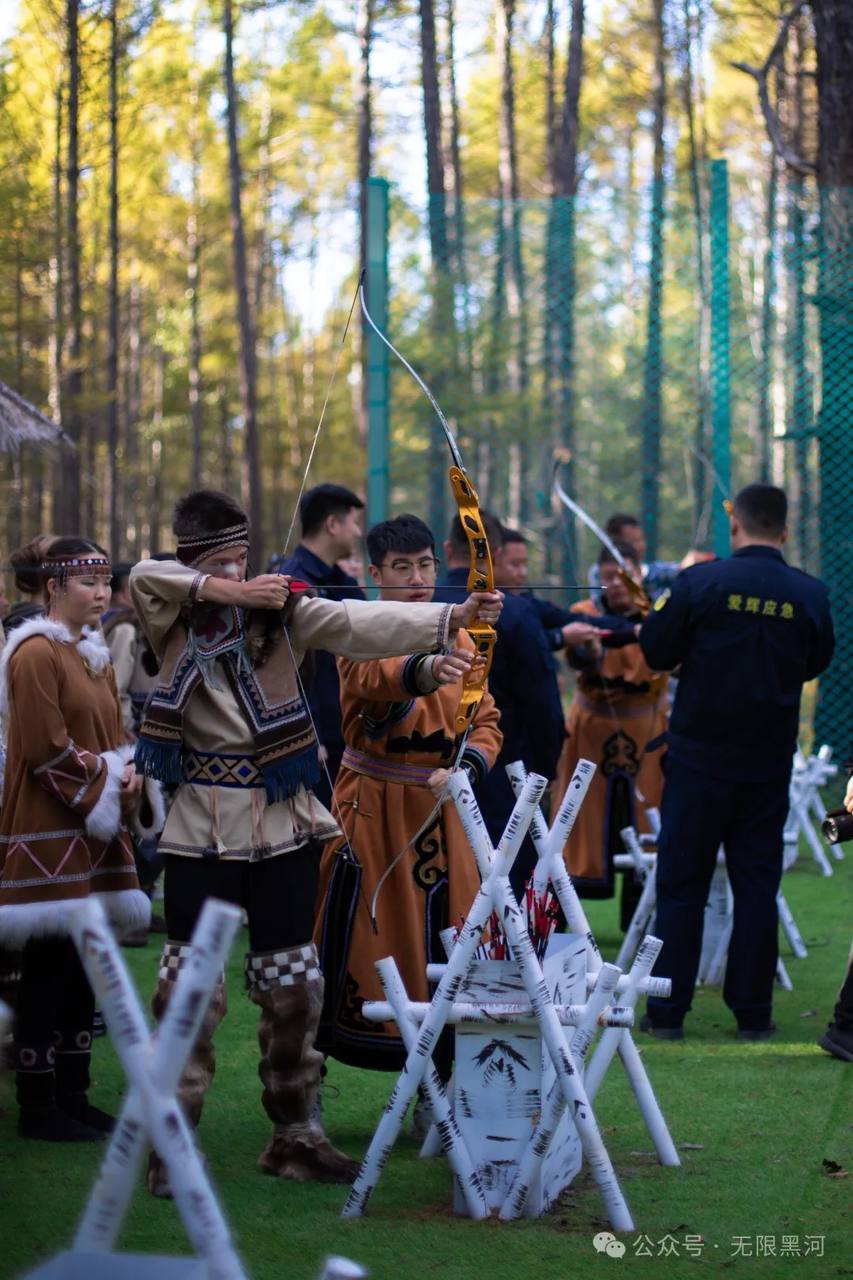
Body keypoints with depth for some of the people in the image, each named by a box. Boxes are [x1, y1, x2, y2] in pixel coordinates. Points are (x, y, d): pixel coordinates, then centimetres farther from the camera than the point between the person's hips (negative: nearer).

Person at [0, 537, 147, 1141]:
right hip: (50, 831, -9)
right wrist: (102, 781, -11)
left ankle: (73, 1094, 17)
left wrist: (127, 774, 0)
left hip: (97, 829, 9)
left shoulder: (95, 654, 16)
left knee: (85, 967, 10)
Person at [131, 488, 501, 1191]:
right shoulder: (173, 621, 1)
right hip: (205, 826, -2)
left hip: (284, 823, 2)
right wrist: (227, 592, -21)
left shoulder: (281, 612, 1)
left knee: (293, 981, 9)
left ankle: (294, 1132, 22)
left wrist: (450, 617, -28)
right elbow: (144, 576, -19)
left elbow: (361, 624, -13)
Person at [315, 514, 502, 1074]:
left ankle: (441, 1081, 15)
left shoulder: (458, 640, 8)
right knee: (359, 944, -1)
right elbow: (377, 675, -33)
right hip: (372, 812, -4)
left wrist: (463, 770, -12)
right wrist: (428, 670, -55)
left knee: (450, 946, 3)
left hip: (442, 813, 4)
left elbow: (487, 722, 9)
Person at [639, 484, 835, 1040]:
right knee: (757, 884, 9)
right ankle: (753, 1011, 10)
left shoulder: (700, 583, -12)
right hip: (769, 762, 2)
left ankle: (668, 1011, 6)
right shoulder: (810, 596, -5)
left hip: (700, 758, -2)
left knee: (682, 883, 5)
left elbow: (656, 651, -4)